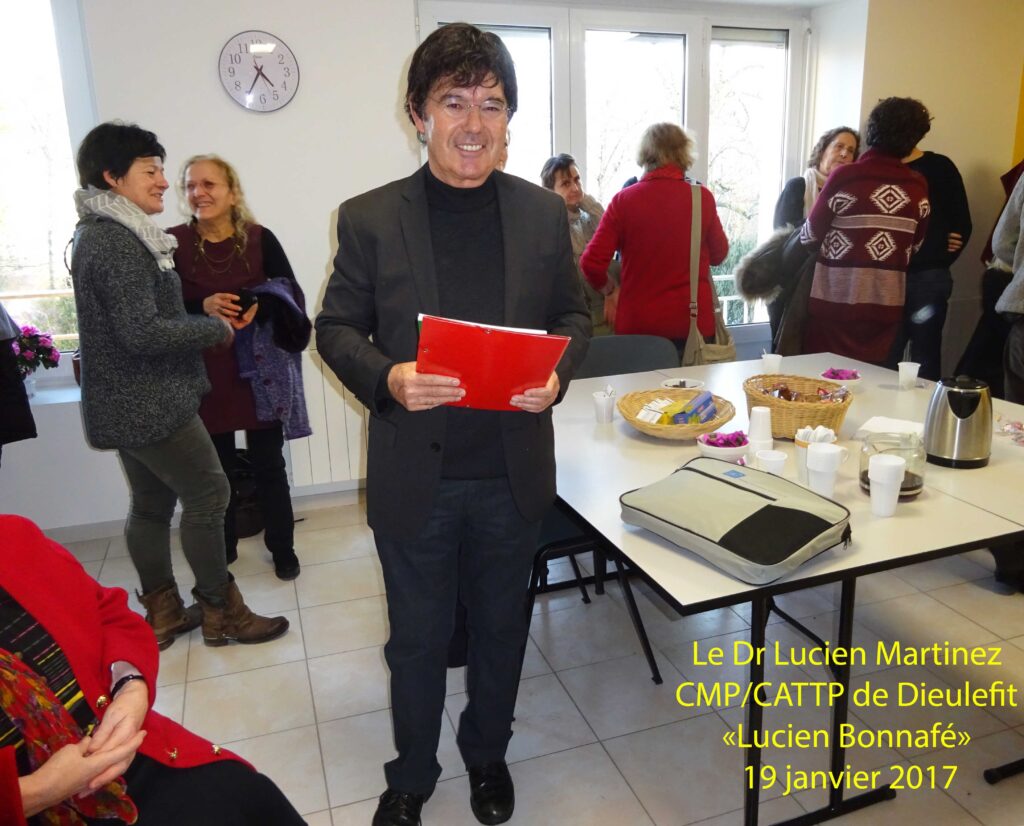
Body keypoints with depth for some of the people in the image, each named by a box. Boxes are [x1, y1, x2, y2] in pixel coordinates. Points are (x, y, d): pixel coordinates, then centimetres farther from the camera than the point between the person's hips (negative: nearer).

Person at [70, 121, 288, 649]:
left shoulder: (96, 233, 14)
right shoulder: (118, 242, -19)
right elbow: (142, 332, -25)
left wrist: (204, 313, 10)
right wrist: (216, 328, -13)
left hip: (124, 404, 10)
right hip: (148, 403, -10)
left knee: (151, 504, 16)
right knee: (207, 493, -1)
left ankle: (161, 614, 28)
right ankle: (221, 613, 11)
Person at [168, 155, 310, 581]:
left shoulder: (260, 238, -3)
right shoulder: (173, 243, -2)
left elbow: (291, 296, -2)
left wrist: (257, 306, -21)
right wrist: (202, 307, -20)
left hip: (260, 373, 0)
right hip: (205, 375, 1)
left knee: (268, 464, 8)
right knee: (218, 468, 12)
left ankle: (282, 548, 23)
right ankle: (223, 549, 31)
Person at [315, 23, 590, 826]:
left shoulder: (544, 212, 1)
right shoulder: (368, 217, -5)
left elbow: (573, 314, 8)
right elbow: (337, 327, 0)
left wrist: (556, 373, -13)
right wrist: (386, 378, -21)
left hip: (513, 471, 2)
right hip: (415, 474, -1)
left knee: (501, 624, 20)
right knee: (418, 635, 16)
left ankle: (487, 752, 48)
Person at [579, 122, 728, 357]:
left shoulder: (623, 200, -6)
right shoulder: (702, 197, -4)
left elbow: (591, 264, -10)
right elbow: (719, 254, 11)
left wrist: (610, 290, 8)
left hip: (637, 324, 0)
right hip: (694, 323, 0)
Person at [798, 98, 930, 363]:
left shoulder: (845, 177, -9)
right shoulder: (918, 187, 3)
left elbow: (811, 234, -2)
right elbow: (914, 246, 12)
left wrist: (800, 234, 19)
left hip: (836, 297, -3)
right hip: (887, 302, 4)